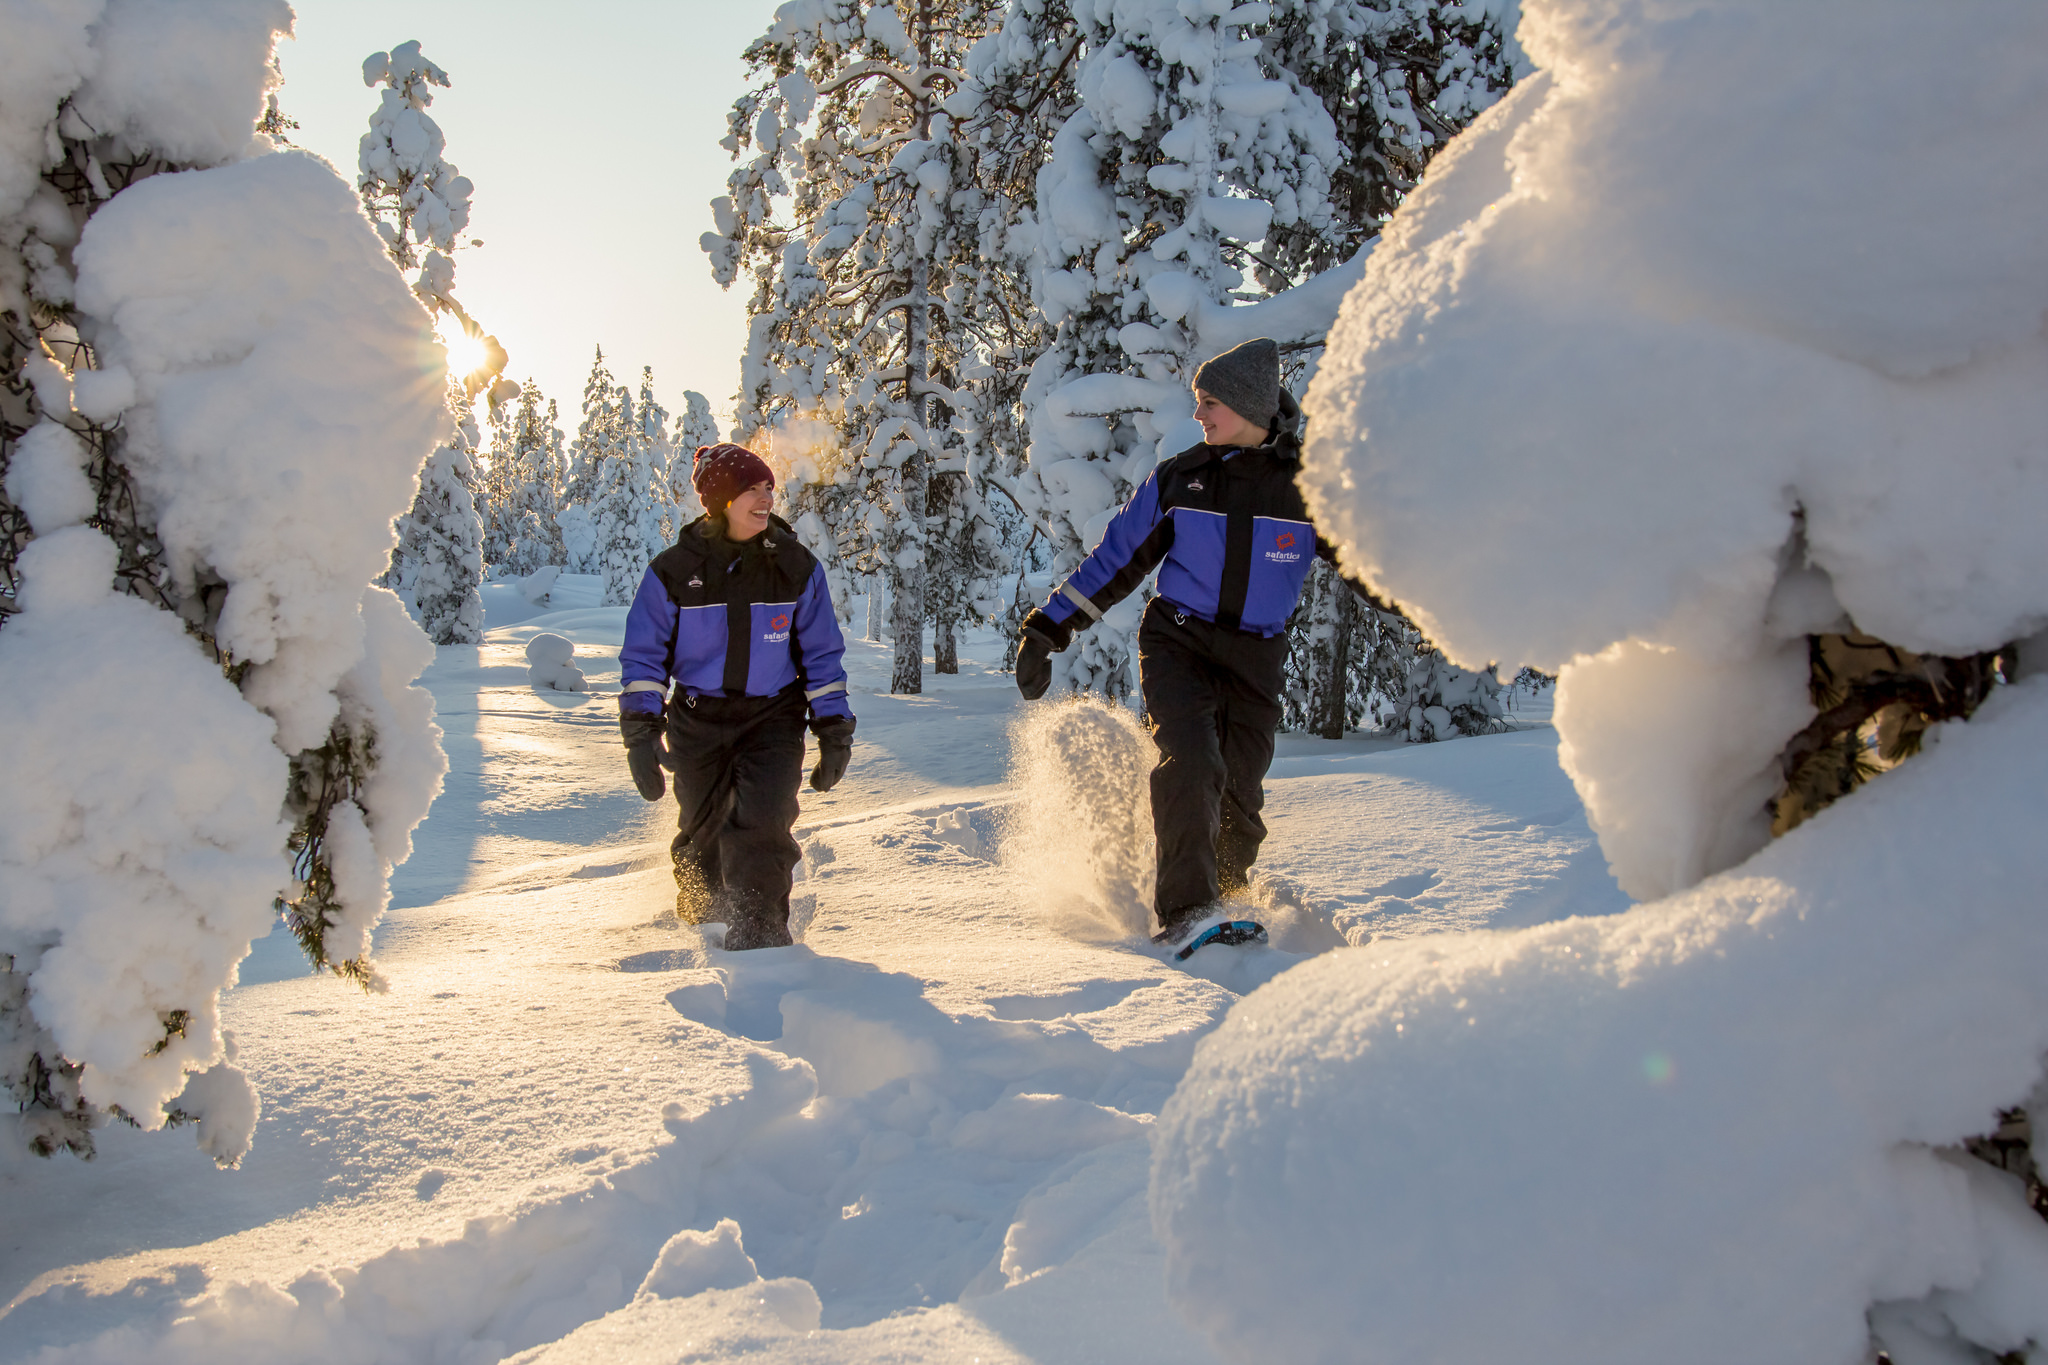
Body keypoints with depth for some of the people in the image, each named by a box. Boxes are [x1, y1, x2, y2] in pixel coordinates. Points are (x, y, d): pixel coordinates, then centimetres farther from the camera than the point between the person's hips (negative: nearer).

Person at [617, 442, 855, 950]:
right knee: (702, 833, 11)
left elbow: (822, 655, 4)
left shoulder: (795, 566, -3)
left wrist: (834, 730, 0)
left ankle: (760, 927, -1)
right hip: (698, 721, 1)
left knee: (761, 824, -19)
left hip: (772, 718, 0)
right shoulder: (675, 570, -6)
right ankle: (699, 916, 41)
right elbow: (644, 656, 0)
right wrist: (640, 733, -9)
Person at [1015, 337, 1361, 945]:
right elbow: (1115, 560, 6)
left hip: (1255, 661, 1)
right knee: (1191, 763, -24)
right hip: (1177, 643, -1)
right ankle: (1185, 908, -21)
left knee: (1238, 801, 1)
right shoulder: (1178, 477, 0)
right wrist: (1047, 628, 4)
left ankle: (1227, 902, 24)